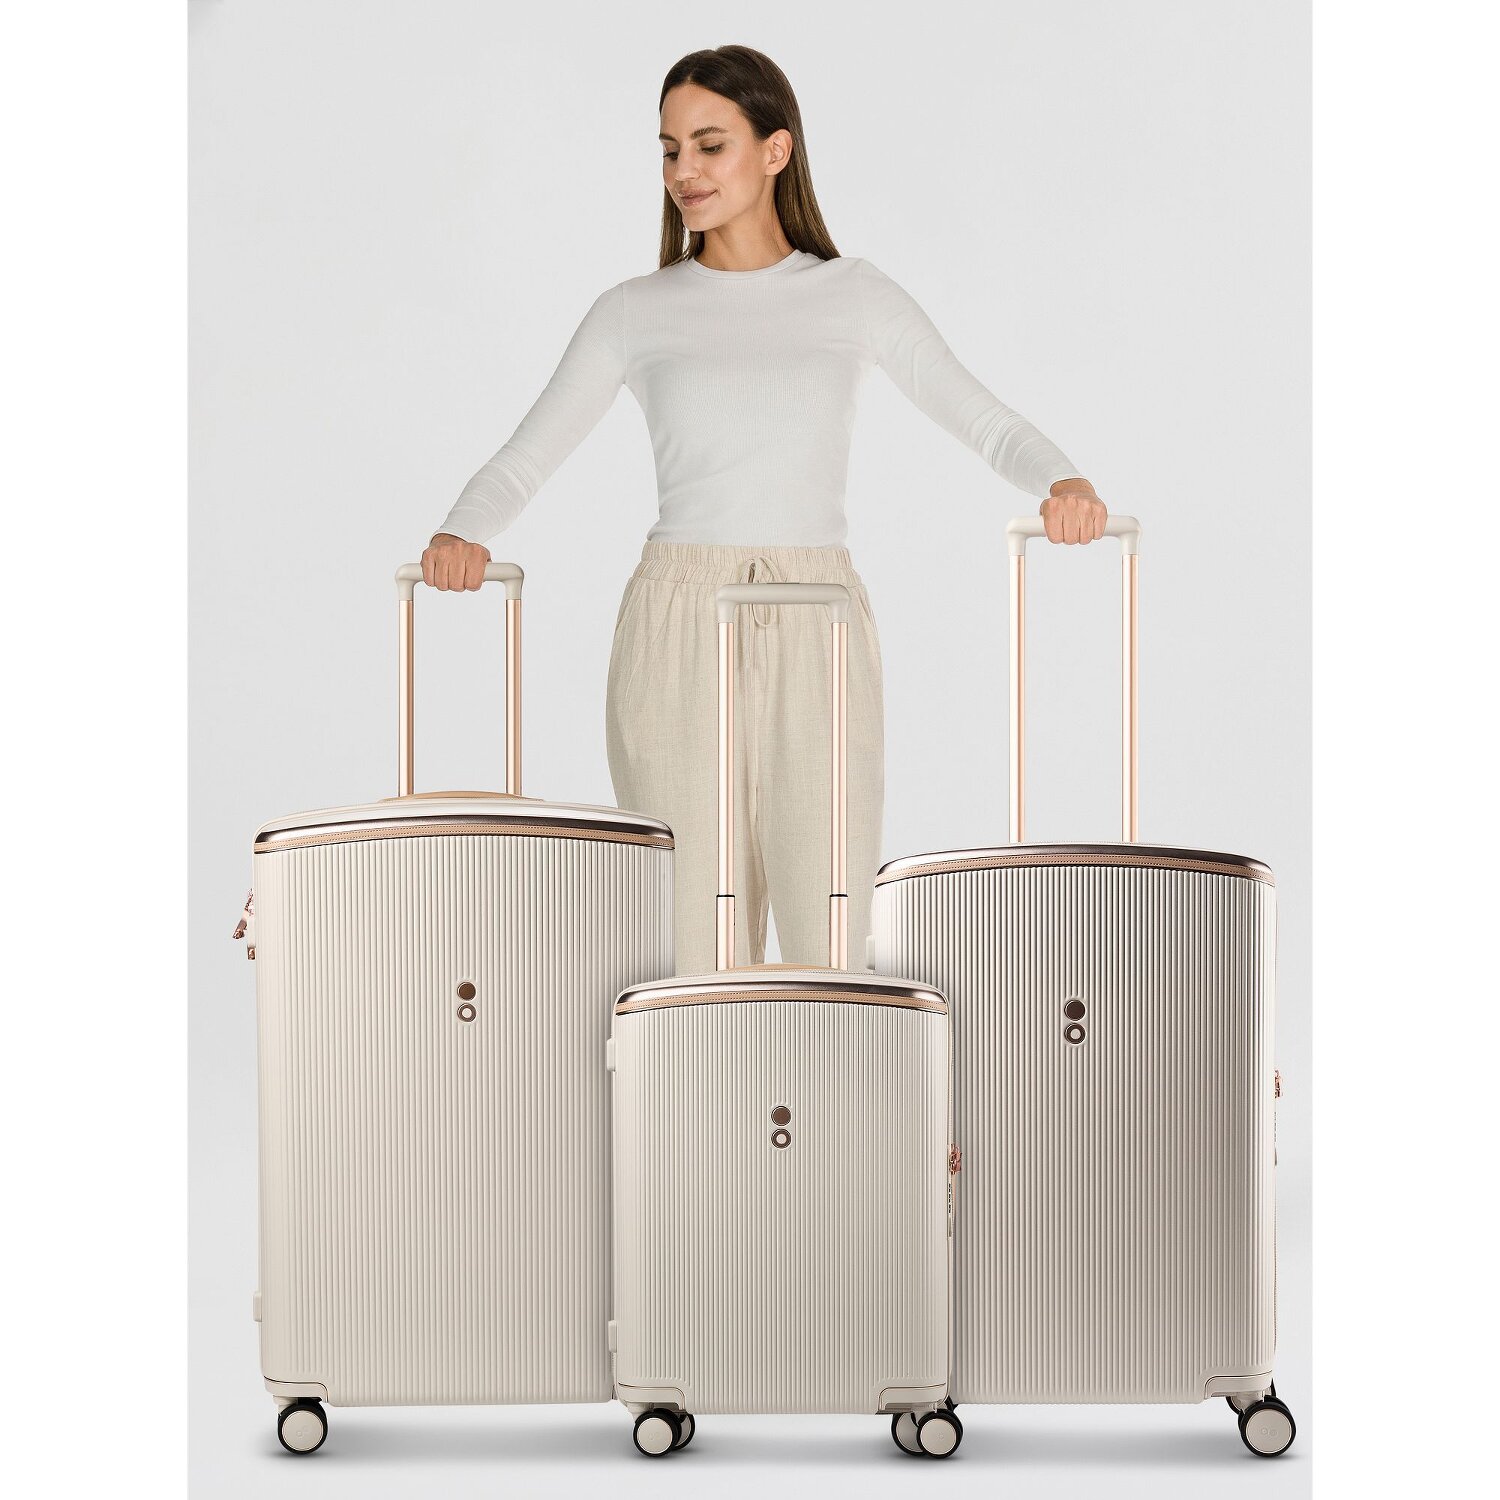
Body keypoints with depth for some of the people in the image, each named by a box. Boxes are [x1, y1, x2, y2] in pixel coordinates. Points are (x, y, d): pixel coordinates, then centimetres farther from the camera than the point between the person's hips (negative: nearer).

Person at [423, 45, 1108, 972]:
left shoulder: (855, 297, 8)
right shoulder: (637, 313, 8)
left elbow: (987, 423, 7)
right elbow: (525, 460, 4)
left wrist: (1062, 481, -13)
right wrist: (462, 533, -17)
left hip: (816, 632, 0)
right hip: (679, 628, 0)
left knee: (831, 938, -6)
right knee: (694, 943, -2)